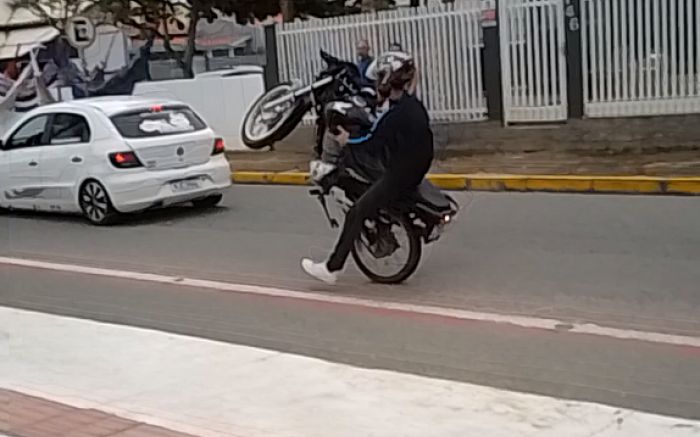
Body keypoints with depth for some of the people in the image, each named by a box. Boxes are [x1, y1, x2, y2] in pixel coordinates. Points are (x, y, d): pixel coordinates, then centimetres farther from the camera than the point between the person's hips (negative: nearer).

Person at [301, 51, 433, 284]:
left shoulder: (395, 114, -22)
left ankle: (331, 269, -7)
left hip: (398, 176, -10)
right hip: (417, 168, 10)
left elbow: (372, 141, -23)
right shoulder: (414, 104, 6)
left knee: (355, 214, -8)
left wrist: (348, 139, -8)